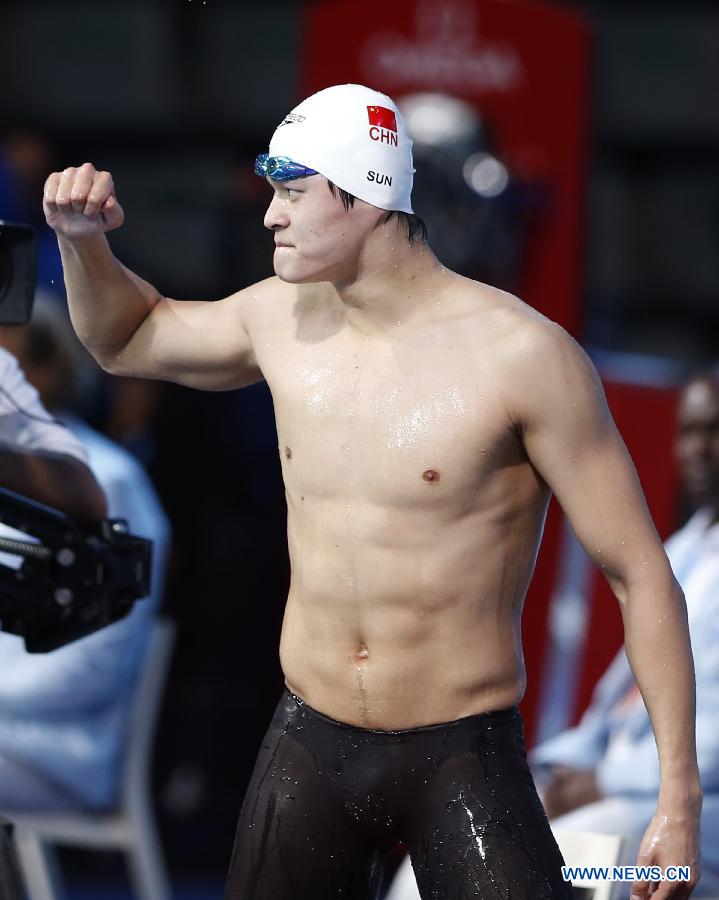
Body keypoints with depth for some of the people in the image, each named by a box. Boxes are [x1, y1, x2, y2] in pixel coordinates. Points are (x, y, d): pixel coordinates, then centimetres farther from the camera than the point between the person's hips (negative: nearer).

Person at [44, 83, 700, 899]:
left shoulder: (521, 354, -13)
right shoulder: (282, 320, 4)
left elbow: (640, 573, -11)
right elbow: (126, 338, 26)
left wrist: (679, 794, -15)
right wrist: (83, 241, 4)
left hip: (465, 760, -5)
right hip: (309, 747, 5)